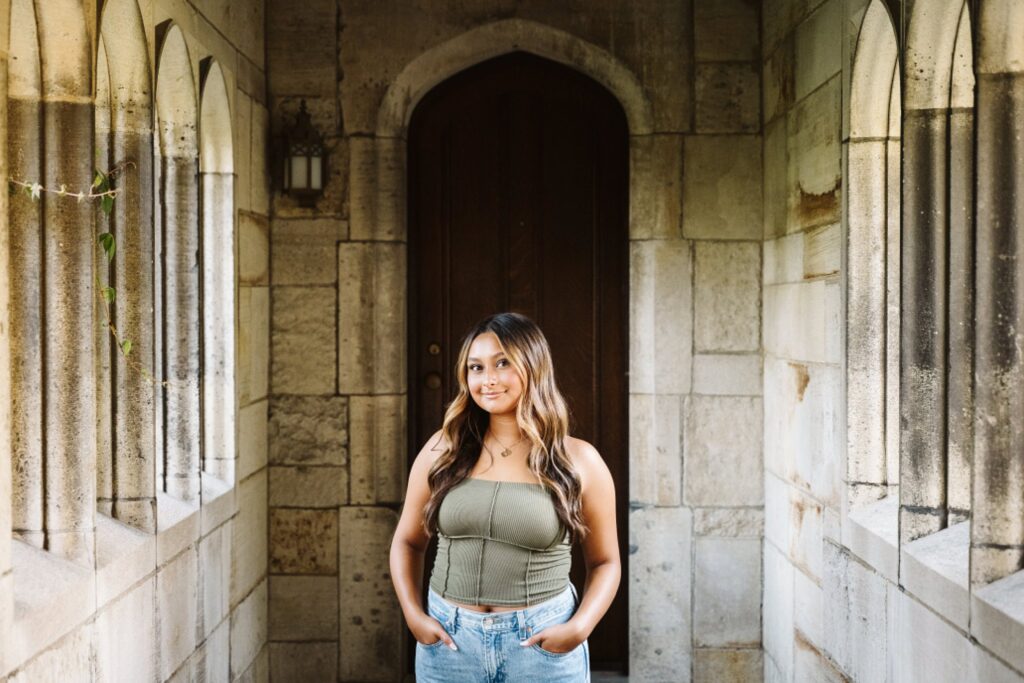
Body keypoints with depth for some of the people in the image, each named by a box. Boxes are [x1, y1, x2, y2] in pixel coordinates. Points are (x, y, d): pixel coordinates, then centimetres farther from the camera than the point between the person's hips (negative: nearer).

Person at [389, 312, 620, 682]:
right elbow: (407, 542, 11)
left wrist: (579, 627, -11)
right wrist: (413, 614, -3)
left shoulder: (579, 461, -3)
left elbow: (605, 562, 4)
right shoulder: (442, 450, 2)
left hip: (543, 642, -2)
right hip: (449, 638, 2)